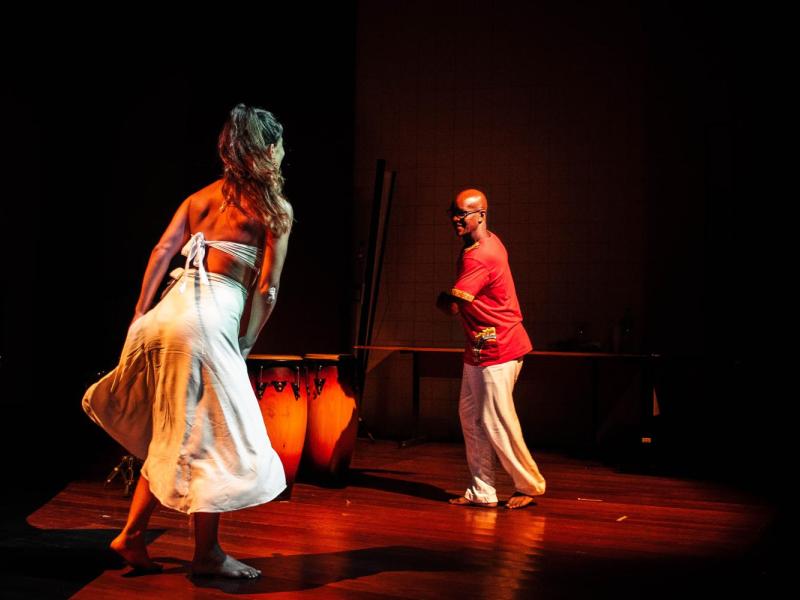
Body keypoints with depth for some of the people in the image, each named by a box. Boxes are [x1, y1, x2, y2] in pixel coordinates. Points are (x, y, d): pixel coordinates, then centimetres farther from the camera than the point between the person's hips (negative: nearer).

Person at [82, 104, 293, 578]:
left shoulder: (203, 196, 17)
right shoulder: (276, 209, 1)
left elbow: (162, 252, 8)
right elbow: (268, 289, -4)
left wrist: (140, 316, 10)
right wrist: (244, 345, 4)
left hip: (172, 309, 7)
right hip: (212, 320, -7)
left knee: (172, 436, 19)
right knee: (214, 438, 3)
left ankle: (132, 536, 23)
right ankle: (207, 553, 12)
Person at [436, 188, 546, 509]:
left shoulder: (478, 257, -22)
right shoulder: (490, 241, 11)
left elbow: (451, 305, -25)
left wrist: (440, 298, -3)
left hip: (496, 350, -10)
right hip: (479, 349, 10)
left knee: (495, 421, -4)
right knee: (471, 416, 10)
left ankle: (529, 486, 12)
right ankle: (481, 491, 16)